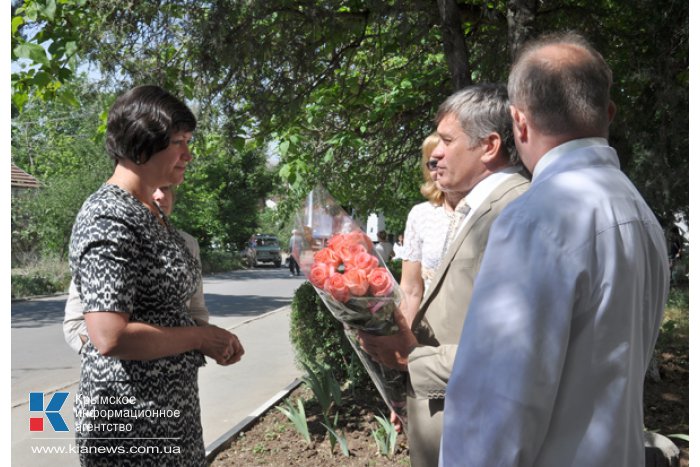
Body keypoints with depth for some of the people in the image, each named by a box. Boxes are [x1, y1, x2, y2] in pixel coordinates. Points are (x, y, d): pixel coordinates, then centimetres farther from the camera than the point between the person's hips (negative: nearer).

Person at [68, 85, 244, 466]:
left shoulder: (151, 213, 8)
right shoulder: (109, 219, -20)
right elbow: (110, 337, -26)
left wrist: (215, 342, 6)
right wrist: (201, 338, -16)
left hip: (171, 406, 8)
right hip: (132, 420, -8)